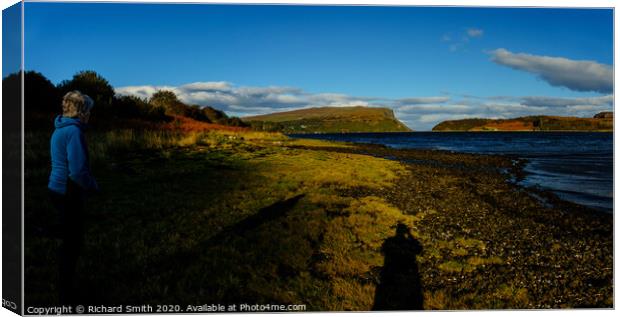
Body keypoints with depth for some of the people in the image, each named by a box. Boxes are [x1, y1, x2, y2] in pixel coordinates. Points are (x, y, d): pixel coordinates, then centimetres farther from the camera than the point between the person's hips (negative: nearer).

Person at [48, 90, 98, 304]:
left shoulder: (59, 129, 10)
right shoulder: (73, 131, -19)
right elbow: (78, 170, -24)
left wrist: (88, 183, 11)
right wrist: (93, 186, -7)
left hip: (58, 190, 9)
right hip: (69, 193, -9)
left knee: (69, 240, 20)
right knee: (72, 243, 2)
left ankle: (65, 287, 34)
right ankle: (66, 297, 14)